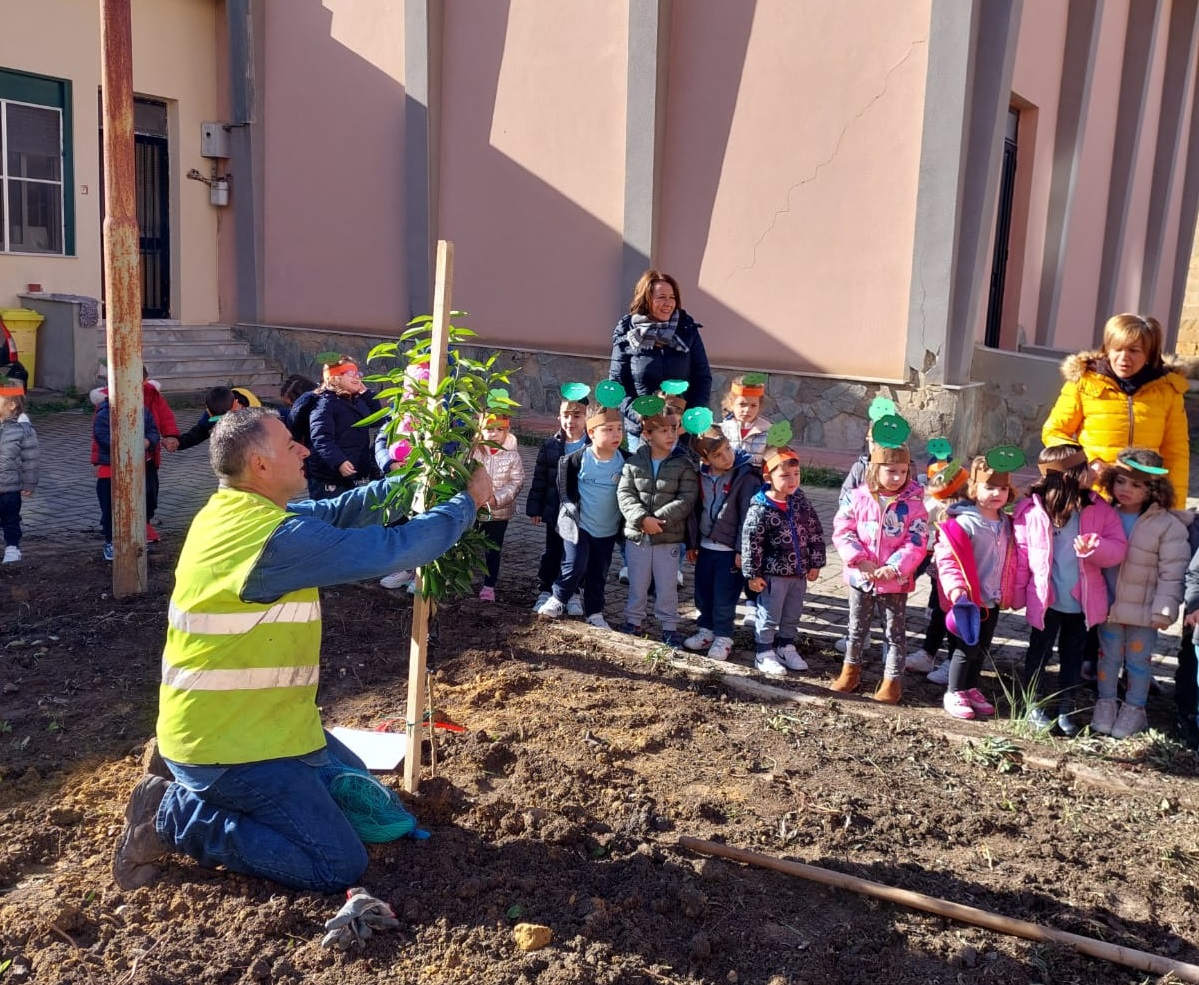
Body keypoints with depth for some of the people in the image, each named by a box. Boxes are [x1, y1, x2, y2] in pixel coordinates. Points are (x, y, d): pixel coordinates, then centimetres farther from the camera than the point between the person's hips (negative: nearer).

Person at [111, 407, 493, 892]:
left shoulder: (231, 511, 3)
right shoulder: (279, 539, -26)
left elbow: (336, 514, 10)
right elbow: (396, 548, -23)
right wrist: (469, 500, -9)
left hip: (227, 721, 10)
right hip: (229, 743, -10)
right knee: (341, 866, -6)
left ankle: (196, 793, 17)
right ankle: (175, 817, -1)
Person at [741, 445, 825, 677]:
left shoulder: (800, 501, -1)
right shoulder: (760, 509, -18)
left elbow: (816, 533, 6)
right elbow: (750, 543, -15)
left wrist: (815, 563, 5)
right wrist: (753, 575, -13)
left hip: (799, 573, 6)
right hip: (772, 575, -6)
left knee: (792, 616, 19)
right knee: (769, 617, 7)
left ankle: (786, 648, 37)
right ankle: (764, 654, 22)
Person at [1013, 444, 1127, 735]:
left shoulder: (1099, 509, -6)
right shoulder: (1031, 509, -13)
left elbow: (1118, 547, -8)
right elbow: (1020, 553, -8)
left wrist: (1095, 548, -29)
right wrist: (1016, 593, -4)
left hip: (1082, 600, 3)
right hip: (1045, 599, -3)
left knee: (1073, 654, 16)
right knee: (1039, 652, 12)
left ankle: (1066, 706, 31)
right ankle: (1033, 704, 28)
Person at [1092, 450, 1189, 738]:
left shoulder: (1169, 525, -10)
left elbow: (1172, 573, -11)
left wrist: (1164, 610, -14)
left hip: (1143, 609, -2)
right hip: (1108, 604, 3)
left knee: (1138, 659, 9)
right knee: (1108, 655, 12)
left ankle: (1134, 709, 24)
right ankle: (1106, 704, 27)